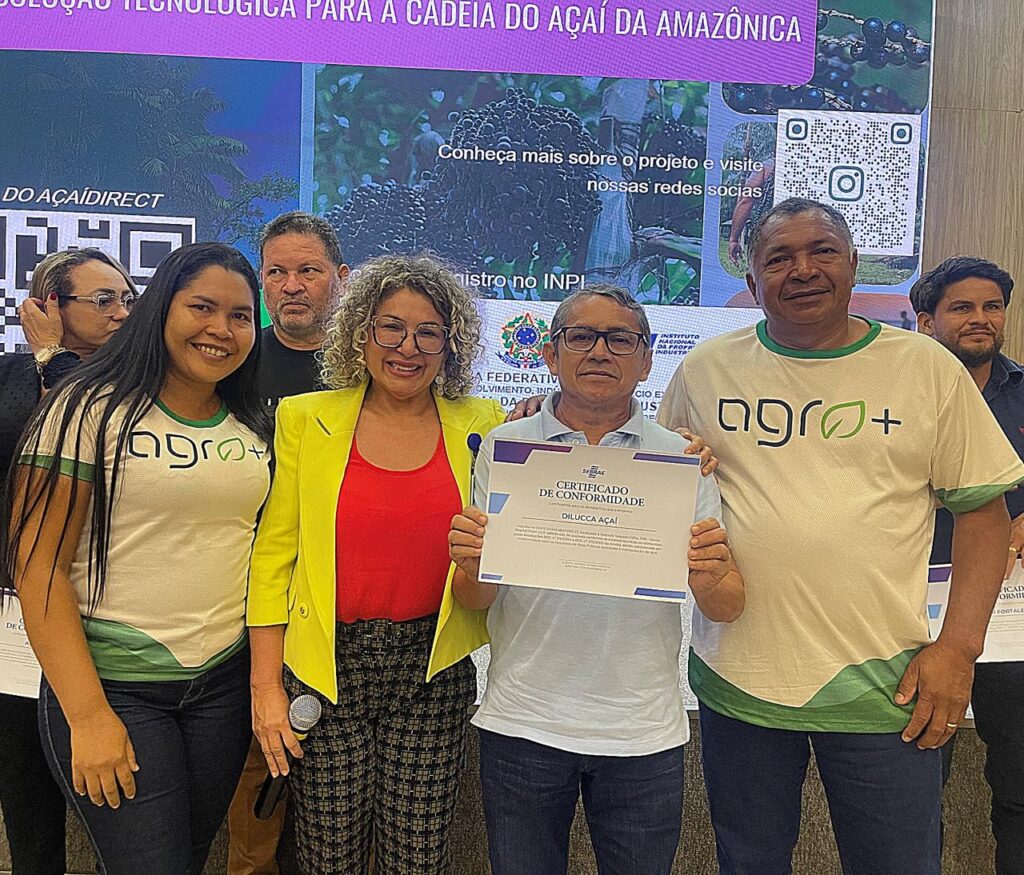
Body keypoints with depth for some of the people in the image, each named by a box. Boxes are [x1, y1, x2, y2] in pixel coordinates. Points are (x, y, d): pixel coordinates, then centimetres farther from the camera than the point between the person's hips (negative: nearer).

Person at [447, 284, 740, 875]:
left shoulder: (681, 457, 1)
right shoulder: (505, 447, 0)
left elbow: (728, 610, 0)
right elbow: (475, 601, 1)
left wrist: (709, 578, -22)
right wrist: (472, 567, -20)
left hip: (643, 733, 0)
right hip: (523, 722, 0)